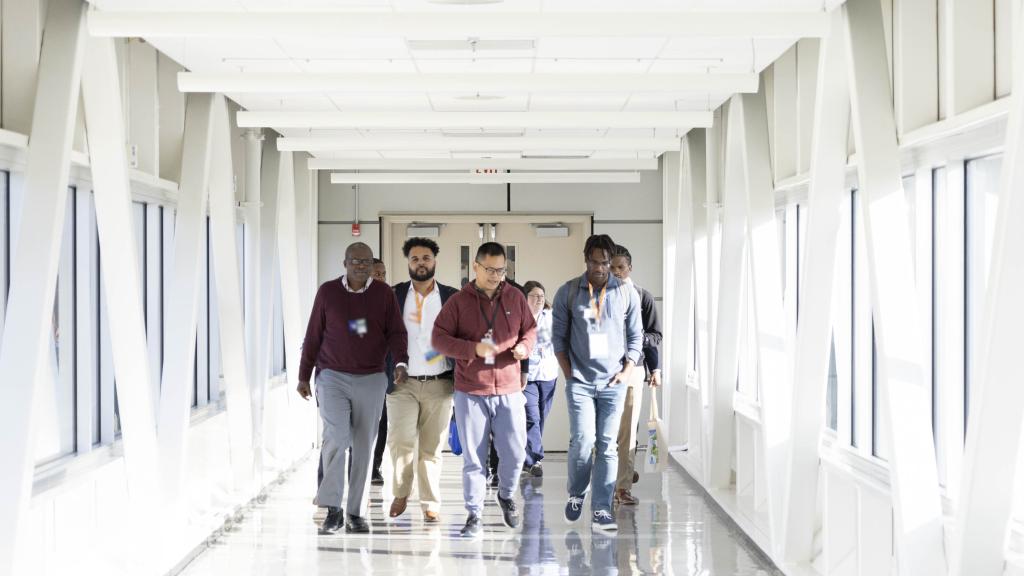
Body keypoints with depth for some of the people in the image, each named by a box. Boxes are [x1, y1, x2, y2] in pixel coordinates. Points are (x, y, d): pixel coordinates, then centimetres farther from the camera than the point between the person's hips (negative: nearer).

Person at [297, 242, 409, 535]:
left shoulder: (384, 293, 3)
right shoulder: (328, 291, 2)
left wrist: (401, 362, -19)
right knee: (336, 436, -17)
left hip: (372, 379, 1)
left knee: (363, 446, 3)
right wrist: (304, 376, 9)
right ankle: (332, 508, -9)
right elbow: (313, 336, 7)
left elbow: (396, 332, 0)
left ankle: (355, 512, 12)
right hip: (333, 377, -1)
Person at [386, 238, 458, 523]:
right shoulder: (394, 295, 5)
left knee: (431, 447, 4)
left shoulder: (451, 297, 6)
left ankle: (431, 504, 11)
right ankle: (401, 493, 7)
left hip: (438, 383, 0)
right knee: (401, 441, -13)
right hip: (402, 382, 0)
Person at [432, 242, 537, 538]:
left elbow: (530, 330, 14)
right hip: (470, 392, -2)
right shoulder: (458, 302, 0)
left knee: (515, 452, 2)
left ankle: (506, 494, 31)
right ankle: (474, 514, 13)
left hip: (509, 391, 2)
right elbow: (439, 338, -3)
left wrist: (524, 347, -9)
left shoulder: (516, 298, 7)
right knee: (473, 457, 2)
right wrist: (473, 349, -17)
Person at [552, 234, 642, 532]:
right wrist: (569, 372, -1)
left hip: (613, 382, 1)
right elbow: (558, 336, 5)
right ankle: (576, 494, 15)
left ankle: (601, 508, 5)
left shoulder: (627, 294, 3)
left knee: (607, 445, 1)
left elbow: (635, 337, 8)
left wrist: (627, 371, -1)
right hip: (580, 381, -1)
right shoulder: (568, 292, 1)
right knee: (582, 440, -9)